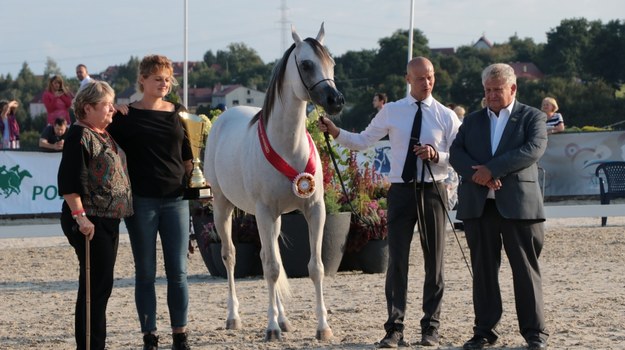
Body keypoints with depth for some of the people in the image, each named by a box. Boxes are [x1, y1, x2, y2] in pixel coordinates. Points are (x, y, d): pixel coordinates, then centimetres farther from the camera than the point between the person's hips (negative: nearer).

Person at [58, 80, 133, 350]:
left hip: (109, 221, 9)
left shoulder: (105, 135, 16)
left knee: (99, 286, 12)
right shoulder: (80, 136, -12)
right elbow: (67, 181, -19)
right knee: (97, 285, -9)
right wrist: (79, 216, -23)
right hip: (90, 223, -9)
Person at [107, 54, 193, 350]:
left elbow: (187, 156, 14)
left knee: (178, 271, 3)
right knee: (145, 272, 3)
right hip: (141, 201, -2)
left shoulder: (178, 113, 9)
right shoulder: (126, 116, 0)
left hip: (175, 199, 2)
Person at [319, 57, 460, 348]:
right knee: (397, 260, -2)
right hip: (401, 190, 0)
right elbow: (362, 142, 8)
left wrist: (436, 156, -17)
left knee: (433, 261, 6)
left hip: (432, 190, 0)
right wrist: (335, 133, -7)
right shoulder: (391, 112, 4)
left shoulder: (446, 116, 1)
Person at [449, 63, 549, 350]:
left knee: (526, 269, -2)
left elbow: (534, 149, -11)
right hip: (478, 205, 3)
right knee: (483, 269, 5)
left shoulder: (532, 117, 6)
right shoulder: (473, 120, 18)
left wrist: (492, 169, -16)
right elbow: (456, 153, 7)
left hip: (518, 204, -3)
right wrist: (477, 174, -14)